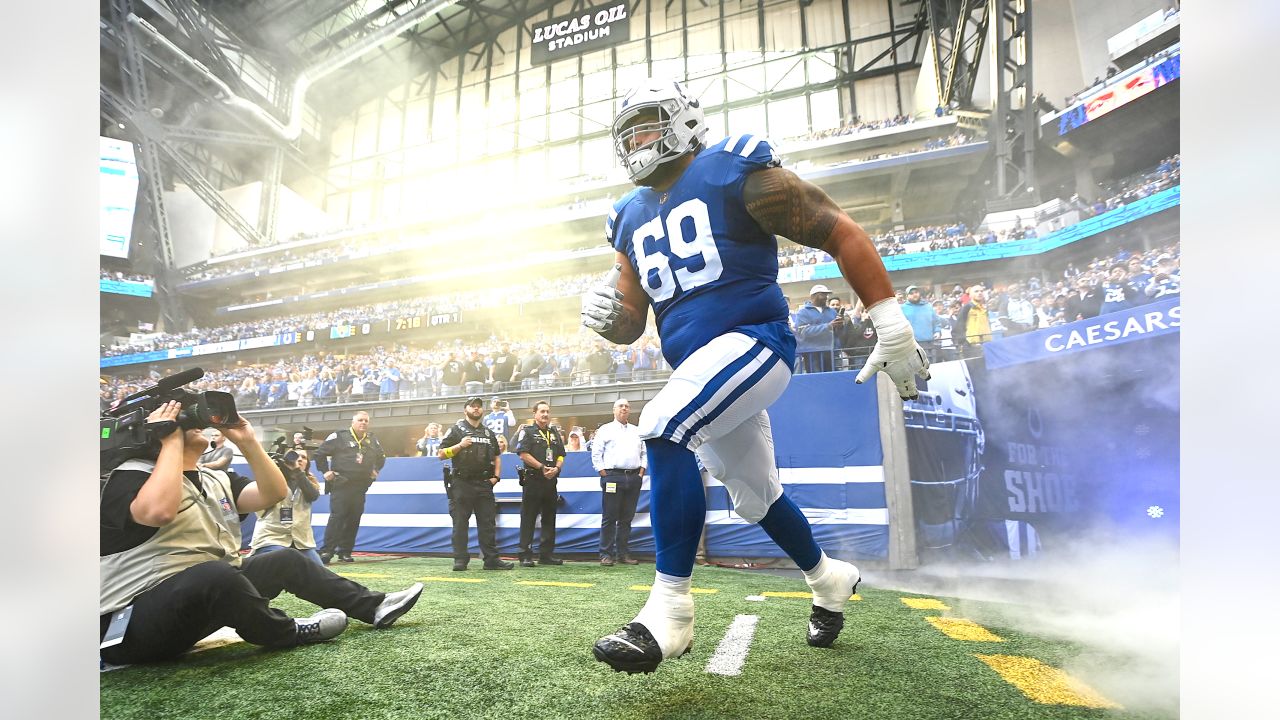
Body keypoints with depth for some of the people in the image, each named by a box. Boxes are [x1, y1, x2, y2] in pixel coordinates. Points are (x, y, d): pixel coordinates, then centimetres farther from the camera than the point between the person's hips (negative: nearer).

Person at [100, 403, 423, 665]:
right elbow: (158, 511, -35)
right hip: (134, 621, -9)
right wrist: (171, 441, -23)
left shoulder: (217, 479, 12)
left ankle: (375, 606, 12)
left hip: (206, 594, 9)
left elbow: (274, 493, 2)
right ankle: (290, 632, -11)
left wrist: (247, 441, -5)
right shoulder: (131, 476, -12)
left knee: (287, 561, 9)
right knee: (217, 573, -37)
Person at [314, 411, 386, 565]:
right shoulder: (339, 437, -3)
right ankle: (326, 551, -8)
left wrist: (375, 470, 18)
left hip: (361, 487, 5)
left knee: (354, 520, 5)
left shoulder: (372, 440, 13)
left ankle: (345, 551, 13)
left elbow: (381, 457, 30)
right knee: (337, 517, -11)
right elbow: (320, 453, 1)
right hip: (341, 484, -5)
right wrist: (325, 471, -2)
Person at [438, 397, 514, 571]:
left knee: (488, 523, 4)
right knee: (460, 523, 0)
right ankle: (460, 560, 8)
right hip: (461, 484, -4)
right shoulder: (456, 429, 3)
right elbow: (440, 454, -2)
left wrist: (496, 476, 10)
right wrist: (459, 446, -15)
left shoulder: (489, 433, 17)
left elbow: (497, 457, 25)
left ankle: (491, 559, 8)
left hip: (484, 484, 4)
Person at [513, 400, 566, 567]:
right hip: (532, 480, -6)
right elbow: (523, 454, -11)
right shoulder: (527, 431, 0)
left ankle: (547, 554, 18)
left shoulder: (554, 432, 17)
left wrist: (556, 468, -6)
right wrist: (542, 467, -14)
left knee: (549, 518, 10)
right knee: (528, 519, -2)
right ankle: (525, 555, 2)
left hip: (551, 480, 6)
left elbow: (561, 455, 14)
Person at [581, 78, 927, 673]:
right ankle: (829, 578, 44)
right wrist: (605, 315, -10)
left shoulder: (735, 172, -5)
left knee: (662, 429, -28)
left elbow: (840, 233, -6)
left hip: (754, 340, -8)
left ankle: (669, 611, -18)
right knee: (754, 496, 17)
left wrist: (891, 325, -10)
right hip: (698, 367, 8)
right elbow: (632, 323, 15)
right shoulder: (631, 218, 14)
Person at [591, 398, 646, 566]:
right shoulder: (605, 430, 5)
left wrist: (641, 472, 6)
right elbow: (596, 454, 1)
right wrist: (604, 475, -6)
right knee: (609, 518, -2)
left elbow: (644, 453, 18)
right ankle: (606, 554, 3)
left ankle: (623, 554, 14)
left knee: (627, 518, 8)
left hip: (633, 478, 4)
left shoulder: (637, 431, 18)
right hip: (613, 477, -4)